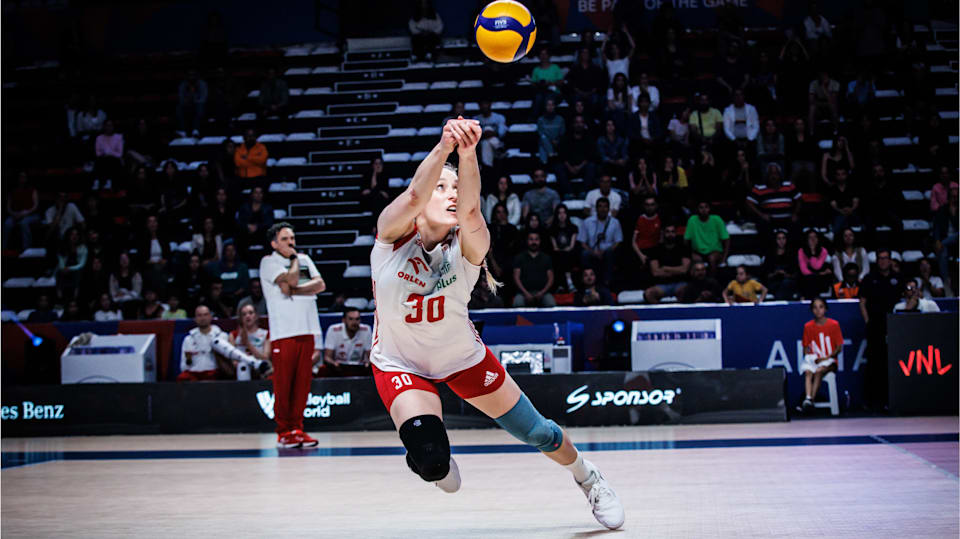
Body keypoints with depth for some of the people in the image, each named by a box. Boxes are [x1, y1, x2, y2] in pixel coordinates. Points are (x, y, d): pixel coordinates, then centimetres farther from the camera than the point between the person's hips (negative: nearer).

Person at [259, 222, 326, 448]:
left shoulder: (304, 259, 17)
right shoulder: (269, 262, 1)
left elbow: (320, 285, 3)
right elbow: (291, 280, -14)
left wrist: (293, 290, -9)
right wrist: (294, 259, 3)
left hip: (307, 329, 5)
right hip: (283, 331, -5)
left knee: (303, 382, 4)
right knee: (283, 384, -4)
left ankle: (297, 429, 10)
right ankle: (284, 432, 3)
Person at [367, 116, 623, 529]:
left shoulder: (468, 245, -22)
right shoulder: (393, 233, -22)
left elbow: (470, 212, -45)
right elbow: (414, 197, -45)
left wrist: (467, 154, -63)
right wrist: (444, 147, -62)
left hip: (462, 356, 2)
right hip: (399, 364, -1)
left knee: (536, 433, 10)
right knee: (431, 460, -23)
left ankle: (587, 478, 44)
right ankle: (436, 465, 18)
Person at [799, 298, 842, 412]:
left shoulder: (834, 324, -1)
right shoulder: (808, 326, 7)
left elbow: (839, 347, 0)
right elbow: (806, 348, 13)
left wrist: (827, 357, -13)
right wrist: (810, 357, -8)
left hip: (829, 360, -2)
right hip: (814, 360, 2)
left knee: (819, 371, -34)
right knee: (808, 371, -31)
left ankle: (811, 400, -39)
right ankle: (807, 398, -48)